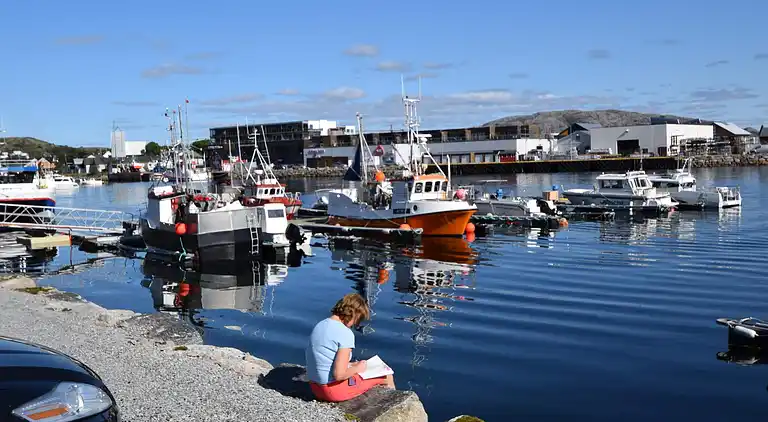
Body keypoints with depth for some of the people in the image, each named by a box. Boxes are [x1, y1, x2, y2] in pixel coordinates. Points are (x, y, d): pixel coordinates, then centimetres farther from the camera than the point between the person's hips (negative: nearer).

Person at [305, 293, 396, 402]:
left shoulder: (320, 325, 4)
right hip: (335, 390, -8)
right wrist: (357, 368, -8)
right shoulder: (346, 334, -21)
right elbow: (339, 374, -26)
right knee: (387, 376, 10)